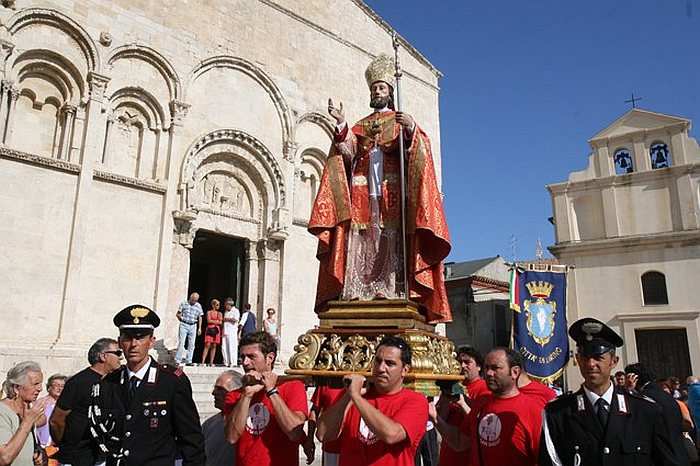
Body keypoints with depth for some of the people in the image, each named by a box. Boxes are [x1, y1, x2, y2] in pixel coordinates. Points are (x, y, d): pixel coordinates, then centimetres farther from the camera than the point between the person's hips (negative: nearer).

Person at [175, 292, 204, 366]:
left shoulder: (199, 306, 7)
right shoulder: (184, 303, -1)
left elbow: (200, 318, 12)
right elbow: (177, 314, 5)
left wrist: (199, 328, 7)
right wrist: (182, 319, -3)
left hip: (193, 326, 3)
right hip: (184, 325, -3)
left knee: (191, 344, 3)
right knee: (181, 343, -7)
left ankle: (189, 361, 9)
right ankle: (178, 360, -4)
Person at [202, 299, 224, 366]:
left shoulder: (220, 313, 17)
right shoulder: (209, 312, 9)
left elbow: (221, 323, 12)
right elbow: (209, 321, -4)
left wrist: (213, 321, -3)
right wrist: (217, 321, 0)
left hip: (217, 330, 3)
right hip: (210, 329, -3)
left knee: (214, 346, 0)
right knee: (207, 345, -11)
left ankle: (211, 362, 2)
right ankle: (203, 361, -12)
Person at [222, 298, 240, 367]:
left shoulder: (235, 311, -1)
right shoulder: (226, 311, 22)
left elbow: (235, 320, -15)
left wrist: (226, 319, -7)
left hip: (232, 332, -7)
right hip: (225, 332, 7)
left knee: (232, 347, -8)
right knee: (224, 347, 3)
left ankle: (233, 363, -5)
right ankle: (226, 362, 9)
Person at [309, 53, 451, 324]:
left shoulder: (401, 121, 17)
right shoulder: (360, 126, 25)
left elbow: (419, 151, -1)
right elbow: (348, 151, 7)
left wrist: (411, 129, -21)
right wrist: (341, 124, -7)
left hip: (391, 192, -2)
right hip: (361, 193, 3)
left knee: (391, 241, -12)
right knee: (360, 244, -7)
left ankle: (394, 290, -14)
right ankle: (357, 291, -10)